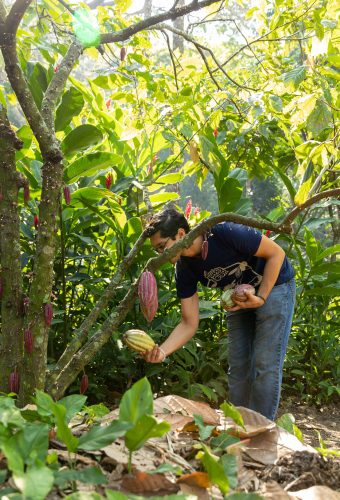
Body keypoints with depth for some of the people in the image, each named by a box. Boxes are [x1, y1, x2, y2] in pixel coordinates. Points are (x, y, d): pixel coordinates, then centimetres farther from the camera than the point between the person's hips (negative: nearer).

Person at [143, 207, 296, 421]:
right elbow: (189, 323, -12)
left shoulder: (224, 233, -33)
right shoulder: (185, 269, -13)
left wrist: (261, 297, -24)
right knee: (237, 368, 7)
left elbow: (276, 253, -21)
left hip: (273, 286, -6)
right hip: (240, 299, 6)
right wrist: (162, 351, -28)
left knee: (265, 366, -8)